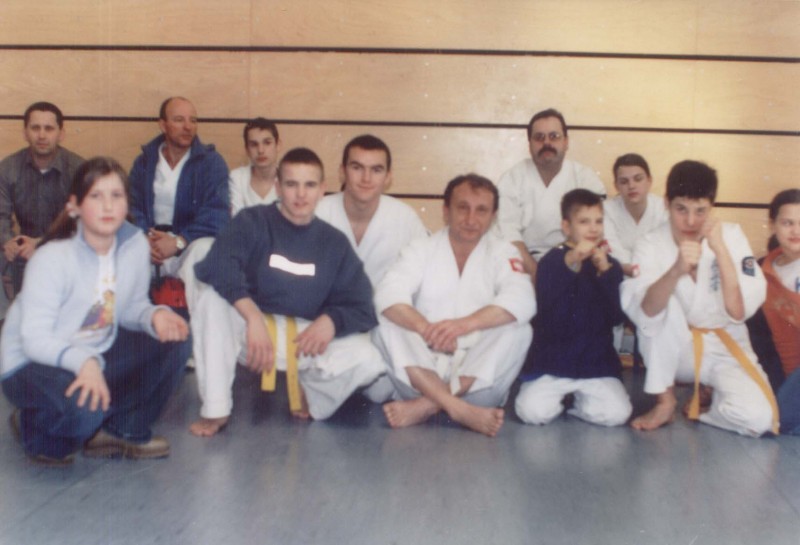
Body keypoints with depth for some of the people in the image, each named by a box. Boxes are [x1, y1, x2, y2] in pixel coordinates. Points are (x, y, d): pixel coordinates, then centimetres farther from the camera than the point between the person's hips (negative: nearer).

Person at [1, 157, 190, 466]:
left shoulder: (135, 244, -8)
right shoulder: (53, 258, -25)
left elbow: (131, 306, 2)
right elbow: (34, 338, -27)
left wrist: (154, 315, -23)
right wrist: (83, 361, -46)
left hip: (98, 351, 6)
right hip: (34, 363, -6)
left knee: (173, 344, -12)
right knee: (82, 407, -36)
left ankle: (122, 430, 2)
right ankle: (32, 427, 1)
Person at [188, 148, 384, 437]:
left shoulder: (334, 243, 4)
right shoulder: (252, 222, -6)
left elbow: (361, 307, 0)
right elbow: (218, 267, -26)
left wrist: (331, 320, -23)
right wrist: (254, 316, -36)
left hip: (307, 337, 2)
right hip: (249, 327, -1)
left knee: (367, 361, -25)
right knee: (212, 296, -31)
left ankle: (309, 393, 10)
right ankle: (215, 410, -22)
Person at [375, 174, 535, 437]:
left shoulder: (503, 253, 3)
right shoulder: (421, 249, 4)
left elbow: (521, 301, -18)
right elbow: (388, 295, -14)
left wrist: (465, 324, -34)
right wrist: (427, 329, -33)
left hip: (478, 371, 0)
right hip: (423, 368, 0)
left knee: (517, 331, -25)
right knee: (388, 324, -22)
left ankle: (426, 406, -29)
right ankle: (460, 410, -35)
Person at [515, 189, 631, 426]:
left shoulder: (610, 264, 7)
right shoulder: (551, 261, -1)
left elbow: (616, 317, -4)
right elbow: (549, 317, -16)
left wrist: (605, 271, -18)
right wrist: (570, 264, -25)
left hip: (598, 364, 2)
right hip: (552, 363, -2)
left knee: (616, 414, -20)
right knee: (532, 411, -22)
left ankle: (578, 400, 11)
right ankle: (560, 396, 11)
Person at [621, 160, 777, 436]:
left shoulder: (731, 236, -11)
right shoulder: (651, 245, -14)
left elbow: (739, 312, -21)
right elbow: (644, 312, -31)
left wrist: (720, 249, -28)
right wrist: (676, 270, -47)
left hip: (724, 347, 0)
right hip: (675, 349, 0)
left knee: (757, 417, -27)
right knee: (662, 304, -31)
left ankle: (707, 400, 7)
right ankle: (665, 401, -14)